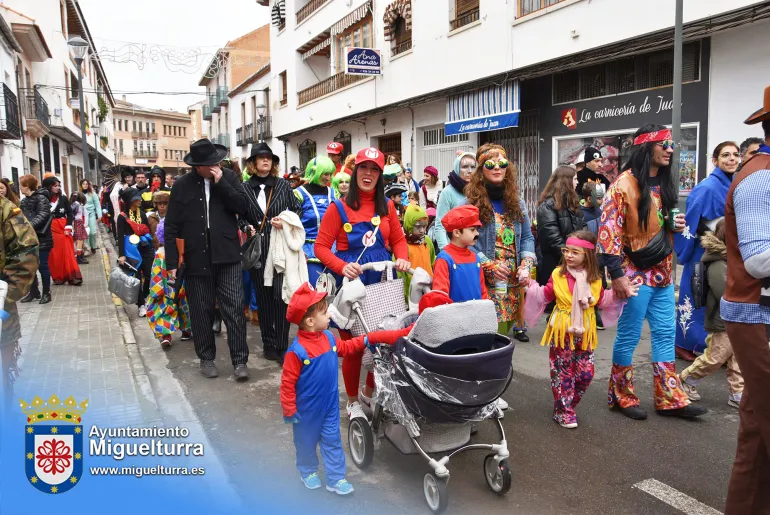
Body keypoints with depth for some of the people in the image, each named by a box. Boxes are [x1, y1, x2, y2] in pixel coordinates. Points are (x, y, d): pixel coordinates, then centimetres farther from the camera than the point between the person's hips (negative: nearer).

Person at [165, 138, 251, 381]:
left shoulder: (229, 177, 4)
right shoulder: (182, 185, 1)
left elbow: (243, 207, -7)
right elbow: (171, 227, 1)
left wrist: (221, 183, -14)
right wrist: (172, 262, -3)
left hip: (227, 256, 0)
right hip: (197, 258, 1)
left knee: (234, 308, -3)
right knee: (201, 311, 9)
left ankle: (239, 360, 5)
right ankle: (206, 358, 25)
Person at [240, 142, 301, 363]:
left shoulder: (283, 185, 5)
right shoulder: (245, 188, 5)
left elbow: (298, 209, 7)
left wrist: (286, 222, -11)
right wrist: (246, 228, -9)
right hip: (257, 250, 1)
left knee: (280, 295, -7)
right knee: (263, 297, 8)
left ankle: (281, 346, 2)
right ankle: (268, 343, 21)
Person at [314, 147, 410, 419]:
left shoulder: (387, 206, 8)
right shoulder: (339, 207, -5)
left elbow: (398, 239, 14)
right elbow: (321, 246, -7)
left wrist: (402, 258, -7)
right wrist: (342, 266, -23)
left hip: (382, 282, 4)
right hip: (351, 283, -4)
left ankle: (371, 392, 35)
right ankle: (352, 400, 23)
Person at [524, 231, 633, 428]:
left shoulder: (594, 277, 3)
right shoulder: (558, 274, -5)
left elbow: (602, 300, 14)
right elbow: (545, 296, 0)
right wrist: (531, 285, -12)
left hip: (584, 331, 3)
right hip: (562, 330, -3)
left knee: (586, 373, 6)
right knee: (562, 372, 3)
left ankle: (568, 404, 27)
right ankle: (563, 411, 14)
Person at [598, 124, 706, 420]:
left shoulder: (663, 183, 13)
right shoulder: (625, 183, -13)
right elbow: (609, 229, -19)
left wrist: (676, 226, 2)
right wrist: (617, 273, -22)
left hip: (663, 271, 8)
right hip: (636, 272, -8)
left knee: (665, 334, 10)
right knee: (629, 336, 2)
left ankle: (669, 399, 19)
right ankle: (621, 396, 17)